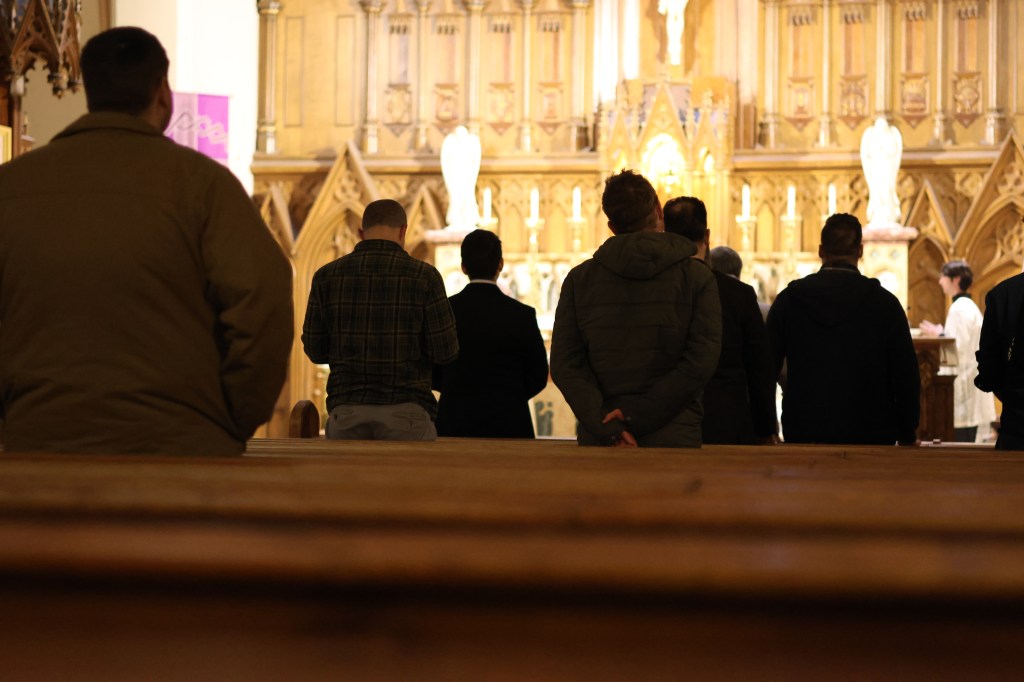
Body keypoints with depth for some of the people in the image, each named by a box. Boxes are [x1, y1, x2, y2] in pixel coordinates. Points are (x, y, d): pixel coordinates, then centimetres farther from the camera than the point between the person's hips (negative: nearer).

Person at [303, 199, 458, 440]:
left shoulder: (326, 276, 3)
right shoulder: (423, 276, -4)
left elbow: (315, 350, 8)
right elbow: (445, 351, -4)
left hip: (346, 412, 2)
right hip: (406, 411, -2)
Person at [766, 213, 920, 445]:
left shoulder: (789, 299, 2)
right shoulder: (884, 302, -2)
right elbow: (906, 375, -1)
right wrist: (908, 437, 8)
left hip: (803, 434, 1)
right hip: (870, 433, -1)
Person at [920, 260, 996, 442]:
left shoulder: (959, 309, -14)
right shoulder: (970, 306, 16)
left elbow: (958, 347, -20)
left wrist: (939, 335, -7)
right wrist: (942, 333, 17)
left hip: (964, 385, -10)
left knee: (961, 439, -8)